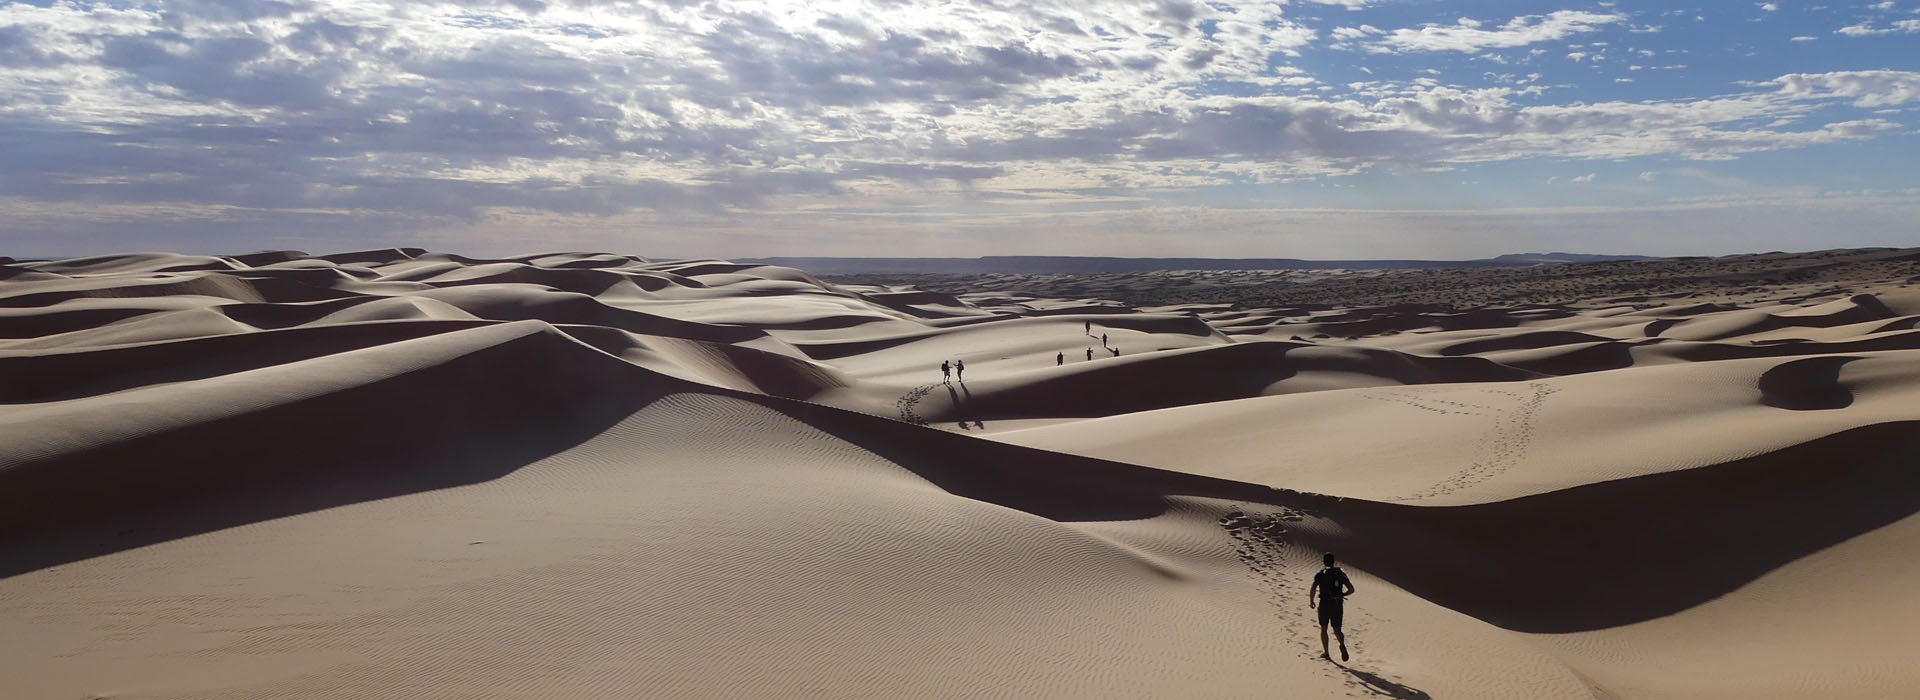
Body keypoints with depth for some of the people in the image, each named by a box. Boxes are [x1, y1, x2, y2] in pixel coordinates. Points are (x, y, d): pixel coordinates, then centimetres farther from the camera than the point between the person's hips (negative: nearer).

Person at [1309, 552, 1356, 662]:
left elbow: (1313, 589, -15)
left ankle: (1326, 653, 15)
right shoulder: (1341, 573, 6)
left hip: (1325, 604, -2)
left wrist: (1311, 601, 1)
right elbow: (1351, 590, 3)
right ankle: (1342, 645, -22)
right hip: (1338, 605, 2)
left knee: (1323, 629, 16)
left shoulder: (1320, 574, -3)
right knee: (1337, 630, 9)